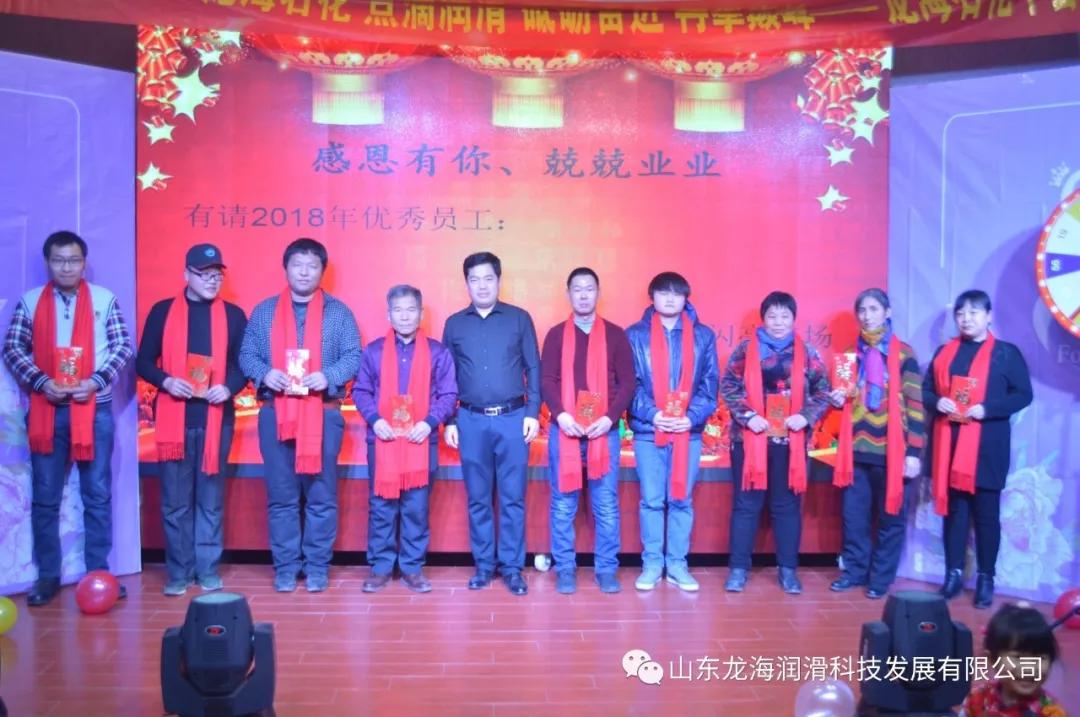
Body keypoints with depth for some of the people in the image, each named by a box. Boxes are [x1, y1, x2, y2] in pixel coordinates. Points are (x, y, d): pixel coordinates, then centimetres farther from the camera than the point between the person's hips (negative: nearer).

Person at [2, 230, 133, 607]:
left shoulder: (104, 299, 2)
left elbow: (123, 345, 0)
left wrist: (96, 381, -12)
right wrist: (40, 382, -10)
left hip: (94, 407, -1)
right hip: (46, 408, 1)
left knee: (98, 494, 4)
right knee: (44, 496, 6)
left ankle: (98, 573, 13)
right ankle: (48, 576, 16)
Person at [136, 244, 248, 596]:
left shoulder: (233, 315, 7)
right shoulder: (162, 311, 5)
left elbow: (244, 363, 8)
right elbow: (143, 362, 6)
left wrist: (229, 387, -12)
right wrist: (165, 381, -14)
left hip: (216, 417, 0)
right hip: (173, 417, 0)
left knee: (211, 498, 6)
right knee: (175, 500, 4)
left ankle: (208, 568, 16)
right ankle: (178, 571, 14)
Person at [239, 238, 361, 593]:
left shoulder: (338, 312, 7)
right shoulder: (264, 311, 11)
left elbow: (354, 356, 1)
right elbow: (246, 354, 7)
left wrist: (328, 376, -17)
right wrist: (264, 373, -14)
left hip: (323, 413, -1)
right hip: (275, 413, 1)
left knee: (321, 495, 3)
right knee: (281, 495, 5)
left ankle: (317, 566, 13)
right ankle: (285, 567, 15)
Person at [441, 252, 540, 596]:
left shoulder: (519, 319, 4)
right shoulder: (454, 324, 9)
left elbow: (533, 368, 4)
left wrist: (533, 413, -4)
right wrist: (448, 421, 5)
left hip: (513, 418, -1)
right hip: (471, 421, 2)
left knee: (513, 498, 3)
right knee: (478, 499, 8)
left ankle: (512, 567, 12)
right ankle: (484, 565, 19)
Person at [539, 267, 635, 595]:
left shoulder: (615, 334, 7)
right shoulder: (556, 334, 7)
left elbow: (627, 382, 2)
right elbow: (546, 380, 0)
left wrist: (610, 417, -12)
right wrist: (561, 415, -16)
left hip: (604, 430, 0)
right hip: (564, 429, 0)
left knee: (606, 505, 4)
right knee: (563, 505, 5)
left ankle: (606, 568, 15)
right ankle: (565, 568, 15)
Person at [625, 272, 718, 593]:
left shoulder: (703, 335, 7)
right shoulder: (635, 335, 4)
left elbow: (710, 383, 4)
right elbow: (629, 383, -1)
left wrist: (693, 416, -10)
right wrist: (651, 414, -14)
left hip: (689, 430, 1)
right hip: (648, 430, -1)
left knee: (682, 500, 7)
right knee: (651, 500, 4)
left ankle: (677, 564, 17)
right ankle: (652, 563, 15)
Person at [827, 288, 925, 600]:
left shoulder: (903, 354, -2)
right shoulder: (852, 354, 13)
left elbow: (915, 405, -5)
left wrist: (914, 451, -11)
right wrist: (839, 399, -1)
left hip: (891, 450, -4)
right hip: (856, 448, 4)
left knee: (890, 516, 5)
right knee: (854, 514, 6)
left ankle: (881, 577, 15)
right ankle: (854, 570, 20)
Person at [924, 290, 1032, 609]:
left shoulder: (1007, 353, 1)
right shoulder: (944, 352, 12)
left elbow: (1023, 394, -4)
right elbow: (926, 390, 14)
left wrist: (988, 409, -17)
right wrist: (937, 402, -8)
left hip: (987, 447, -3)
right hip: (950, 444, 3)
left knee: (986, 513, 3)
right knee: (953, 510, 8)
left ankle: (986, 578, 13)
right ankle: (954, 573, 16)